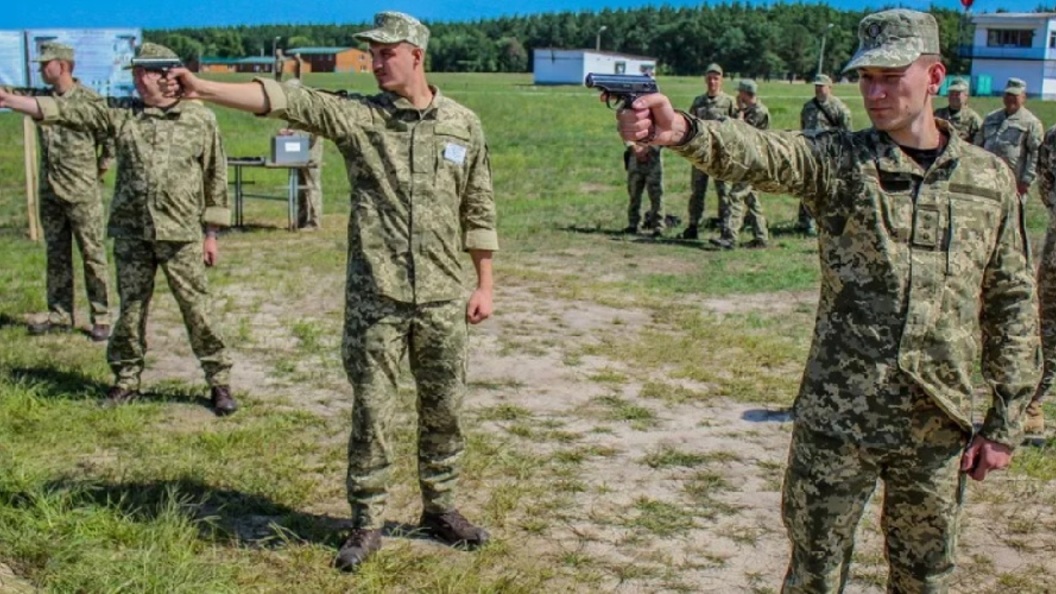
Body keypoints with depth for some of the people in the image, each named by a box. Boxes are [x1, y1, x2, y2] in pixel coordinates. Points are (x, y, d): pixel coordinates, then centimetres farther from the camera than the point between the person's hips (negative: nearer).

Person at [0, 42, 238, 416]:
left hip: (181, 234, -3)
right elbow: (67, 112, 1)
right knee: (130, 309, 11)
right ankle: (126, 381, 24)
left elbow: (215, 178, 1)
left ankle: (220, 382, 10)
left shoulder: (200, 119, -1)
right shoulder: (120, 114, 5)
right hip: (131, 233, 3)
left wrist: (211, 233, 0)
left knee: (197, 309, 0)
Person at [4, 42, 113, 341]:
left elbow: (111, 139, -6)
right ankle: (59, 316, 21)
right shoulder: (40, 97, 8)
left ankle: (101, 318, 7)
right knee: (56, 257, 12)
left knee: (93, 256, 1)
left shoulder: (89, 100, -10)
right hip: (49, 193, 6)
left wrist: (98, 170, -1)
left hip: (82, 194, -6)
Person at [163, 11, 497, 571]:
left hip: (442, 300, 1)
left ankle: (440, 509, 30)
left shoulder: (463, 124, 4)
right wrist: (203, 88, -23)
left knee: (443, 410, 12)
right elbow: (285, 100, -12)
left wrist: (485, 284, 6)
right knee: (371, 412, 5)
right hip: (375, 299, -1)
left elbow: (478, 210, 7)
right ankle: (366, 523, 19)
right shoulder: (357, 115, 0)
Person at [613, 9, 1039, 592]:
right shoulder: (838, 161, -5)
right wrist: (682, 130, -47)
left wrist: (1006, 421, 5)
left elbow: (1012, 303, 7)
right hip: (835, 418, -2)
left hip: (937, 425, 2)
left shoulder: (989, 179, 3)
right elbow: (758, 153, -26)